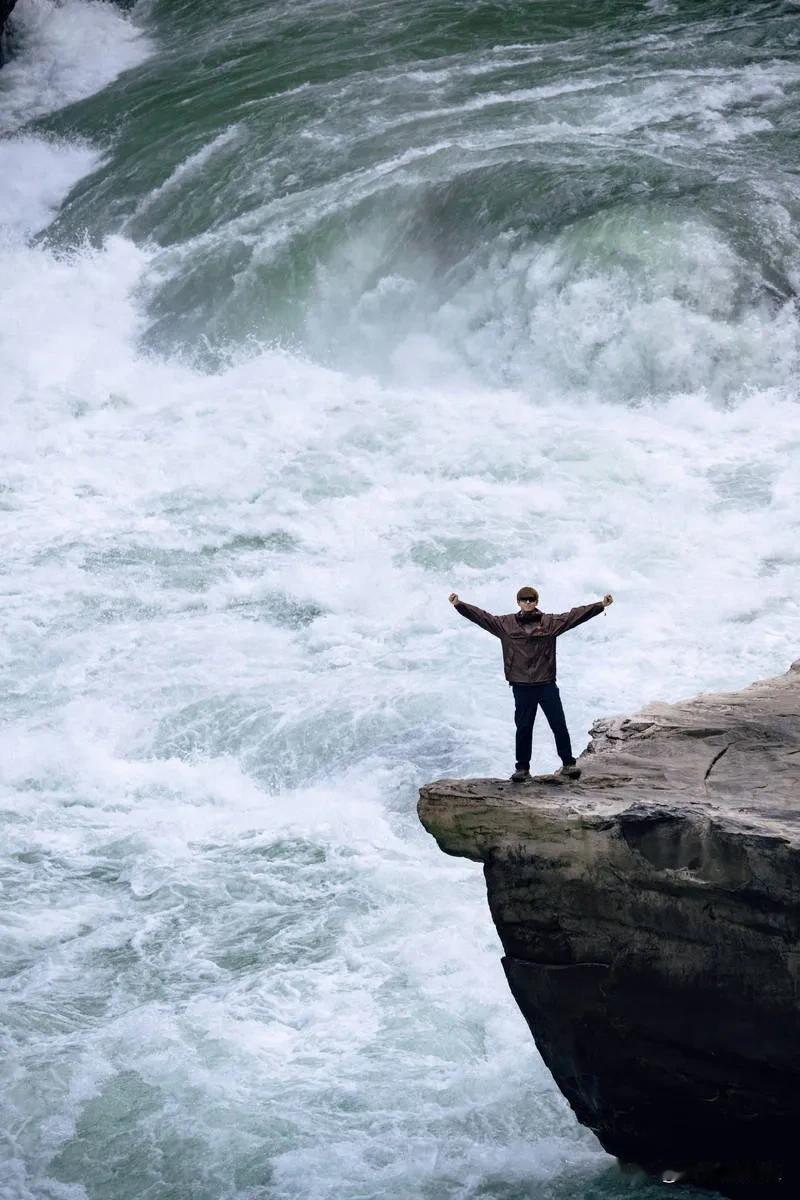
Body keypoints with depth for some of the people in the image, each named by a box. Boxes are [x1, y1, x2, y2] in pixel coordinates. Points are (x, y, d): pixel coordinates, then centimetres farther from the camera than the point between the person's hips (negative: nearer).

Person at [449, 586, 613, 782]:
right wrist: (458, 605, -7)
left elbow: (576, 615, 0)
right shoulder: (506, 624, 4)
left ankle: (568, 764, 12)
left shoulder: (550, 622, 3)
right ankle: (522, 768, 13)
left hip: (547, 684, 0)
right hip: (522, 686, 0)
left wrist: (601, 605, -7)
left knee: (559, 725, 2)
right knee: (523, 728, 5)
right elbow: (482, 617, 1)